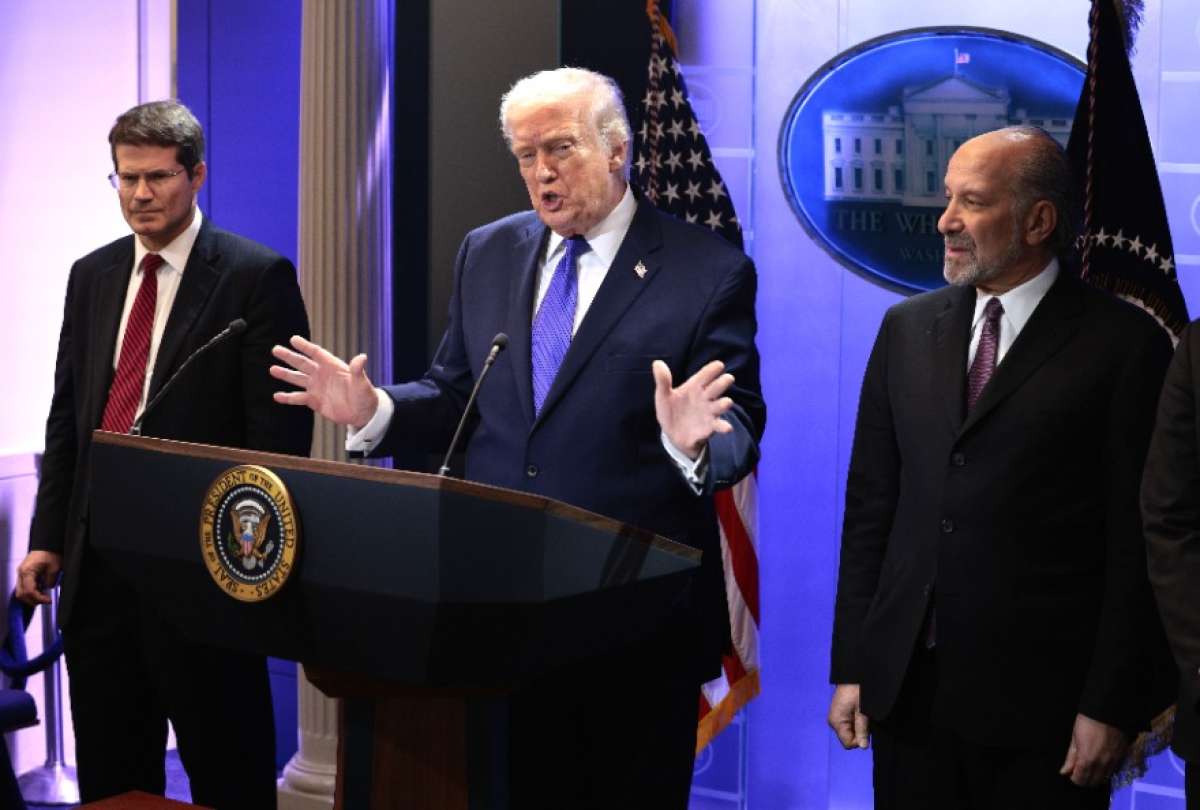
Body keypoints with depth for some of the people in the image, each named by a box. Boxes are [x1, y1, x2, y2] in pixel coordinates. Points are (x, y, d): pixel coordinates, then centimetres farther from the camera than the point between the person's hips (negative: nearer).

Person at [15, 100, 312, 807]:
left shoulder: (258, 276, -6)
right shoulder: (92, 276, 13)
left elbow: (281, 428, -9)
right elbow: (66, 416, 15)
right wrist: (47, 537, 8)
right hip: (97, 561, 6)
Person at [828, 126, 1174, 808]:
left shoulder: (1124, 344, -6)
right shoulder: (907, 329, 9)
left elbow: (1137, 541, -7)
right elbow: (870, 505, 9)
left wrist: (1112, 705, -9)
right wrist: (851, 667, 6)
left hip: (1042, 700, -4)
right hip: (908, 687, 4)